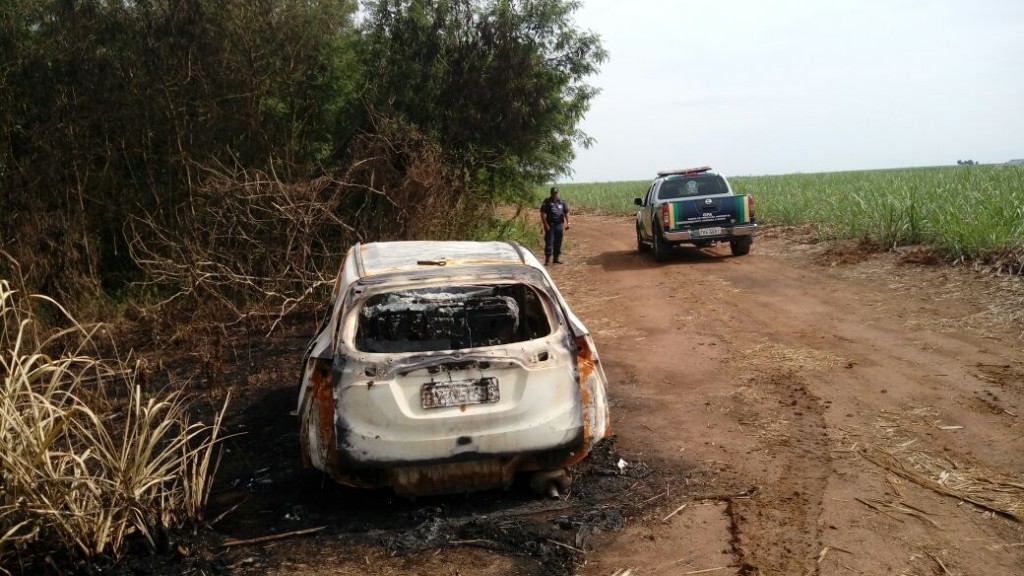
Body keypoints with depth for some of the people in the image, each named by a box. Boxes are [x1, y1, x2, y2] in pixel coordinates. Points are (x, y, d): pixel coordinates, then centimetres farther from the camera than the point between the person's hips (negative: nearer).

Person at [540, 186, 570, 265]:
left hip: (559, 225, 4)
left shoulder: (562, 202, 11)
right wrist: (545, 224, -16)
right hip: (550, 225, -4)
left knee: (558, 242, 9)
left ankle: (556, 258, 18)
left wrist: (567, 223, 2)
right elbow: (543, 214, -8)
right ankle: (547, 259, -5)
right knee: (549, 242, -6)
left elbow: (566, 212, 13)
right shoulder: (547, 202, -1)